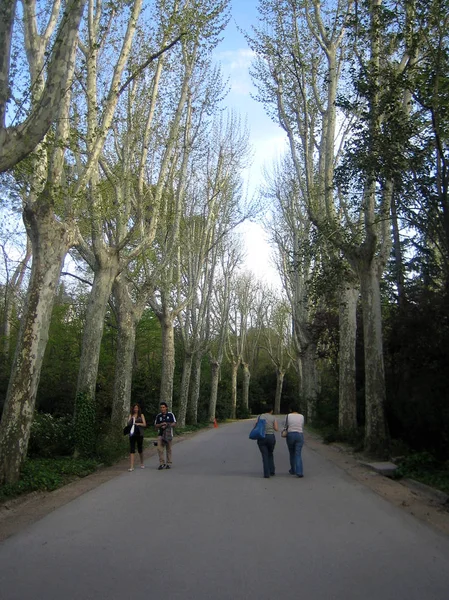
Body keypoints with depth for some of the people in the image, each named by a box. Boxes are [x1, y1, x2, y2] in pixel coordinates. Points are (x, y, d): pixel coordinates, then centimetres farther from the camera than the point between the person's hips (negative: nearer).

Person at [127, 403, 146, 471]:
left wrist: (139, 423, -17)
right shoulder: (131, 415, 10)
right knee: (132, 450, -7)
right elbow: (128, 423, 1)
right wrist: (131, 419, -15)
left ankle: (142, 463, 31)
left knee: (140, 449, 9)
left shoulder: (141, 415, 6)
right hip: (132, 434, 1)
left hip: (139, 434, 0)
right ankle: (131, 466, -9)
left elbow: (144, 424, 0)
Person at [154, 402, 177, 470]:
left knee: (168, 449, 4)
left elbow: (174, 424, -2)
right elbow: (155, 425, 9)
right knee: (159, 448, -12)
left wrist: (166, 425, -16)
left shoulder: (170, 415, -1)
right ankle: (162, 463, -5)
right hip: (160, 434, 2)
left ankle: (168, 463, 15)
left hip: (168, 434, -2)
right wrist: (161, 424, -11)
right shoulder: (158, 416, 7)